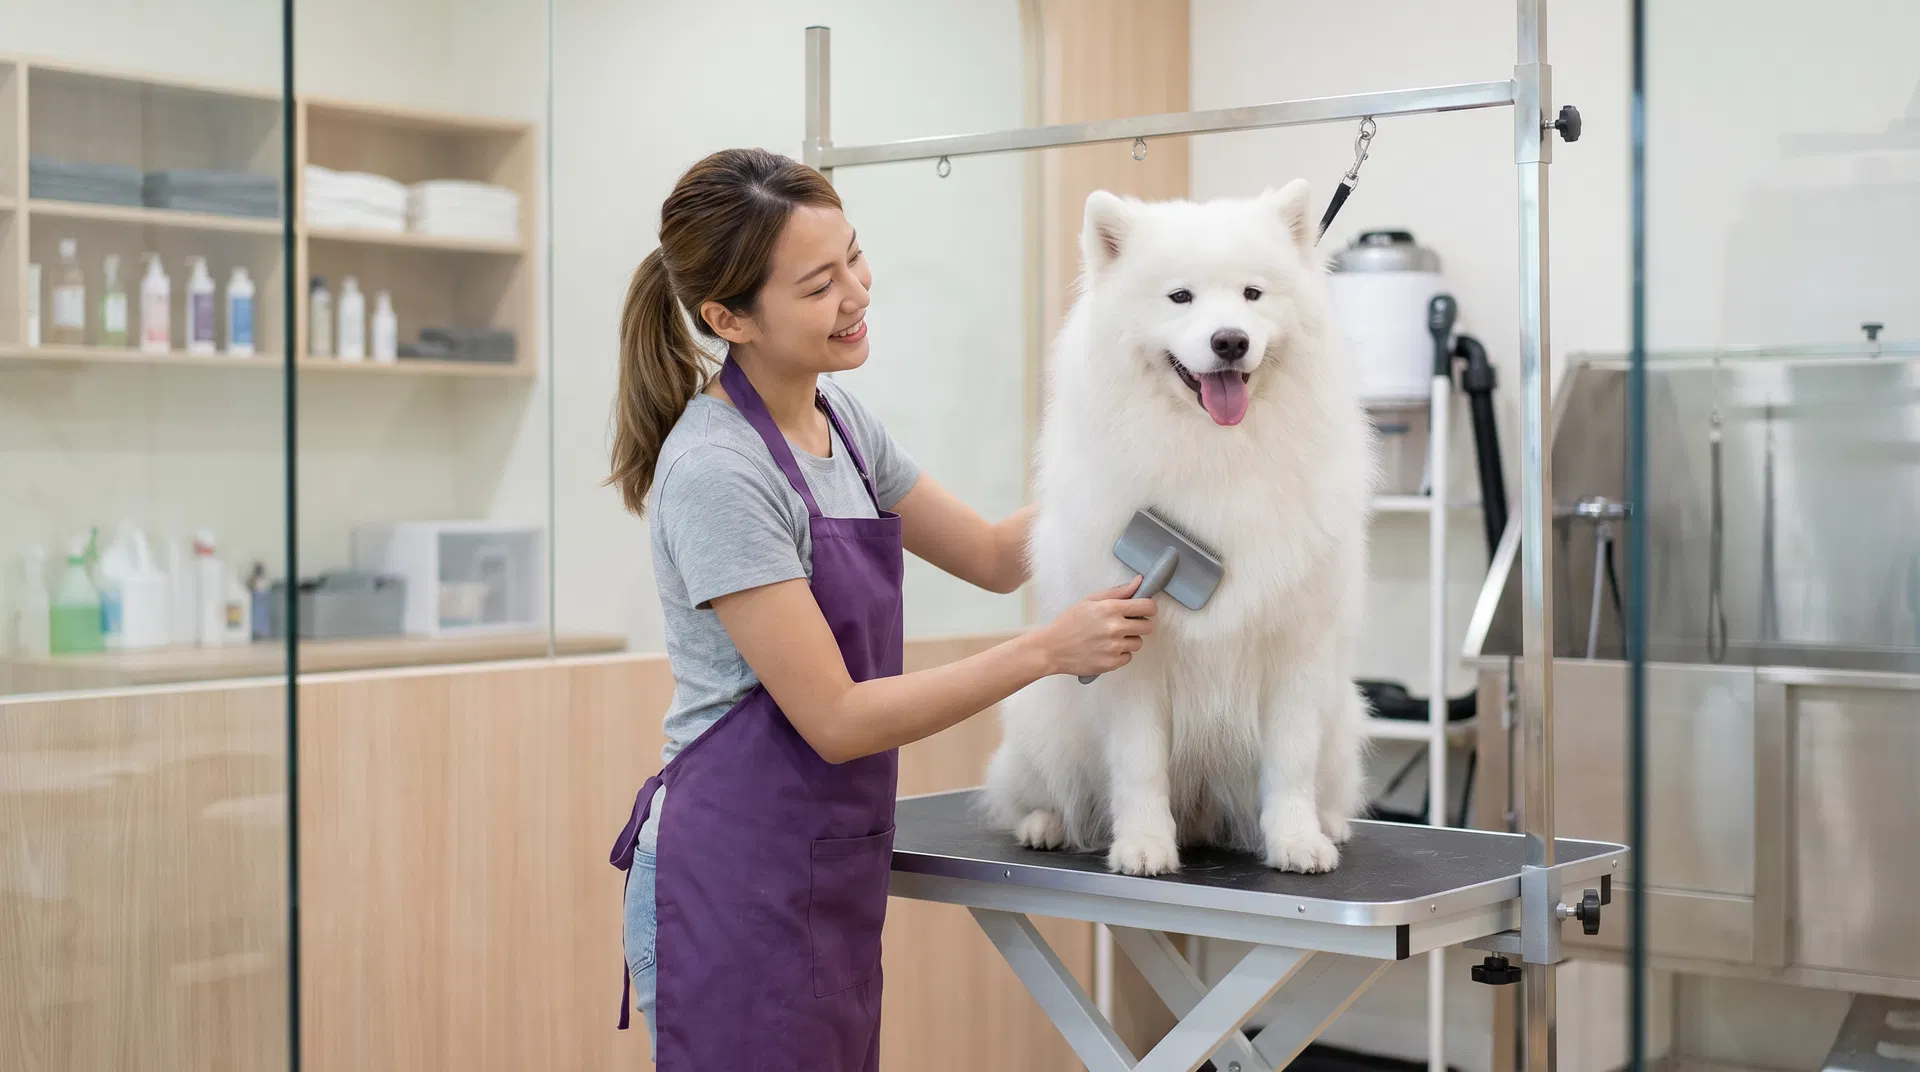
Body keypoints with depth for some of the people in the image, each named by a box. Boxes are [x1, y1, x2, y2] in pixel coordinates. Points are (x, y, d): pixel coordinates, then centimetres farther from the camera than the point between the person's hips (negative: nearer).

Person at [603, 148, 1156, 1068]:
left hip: (832, 889, 8)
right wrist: (1048, 649, -17)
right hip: (737, 893, -8)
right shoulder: (717, 473, -19)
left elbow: (996, 555, 15)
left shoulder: (837, 418, 6)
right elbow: (834, 719, -18)